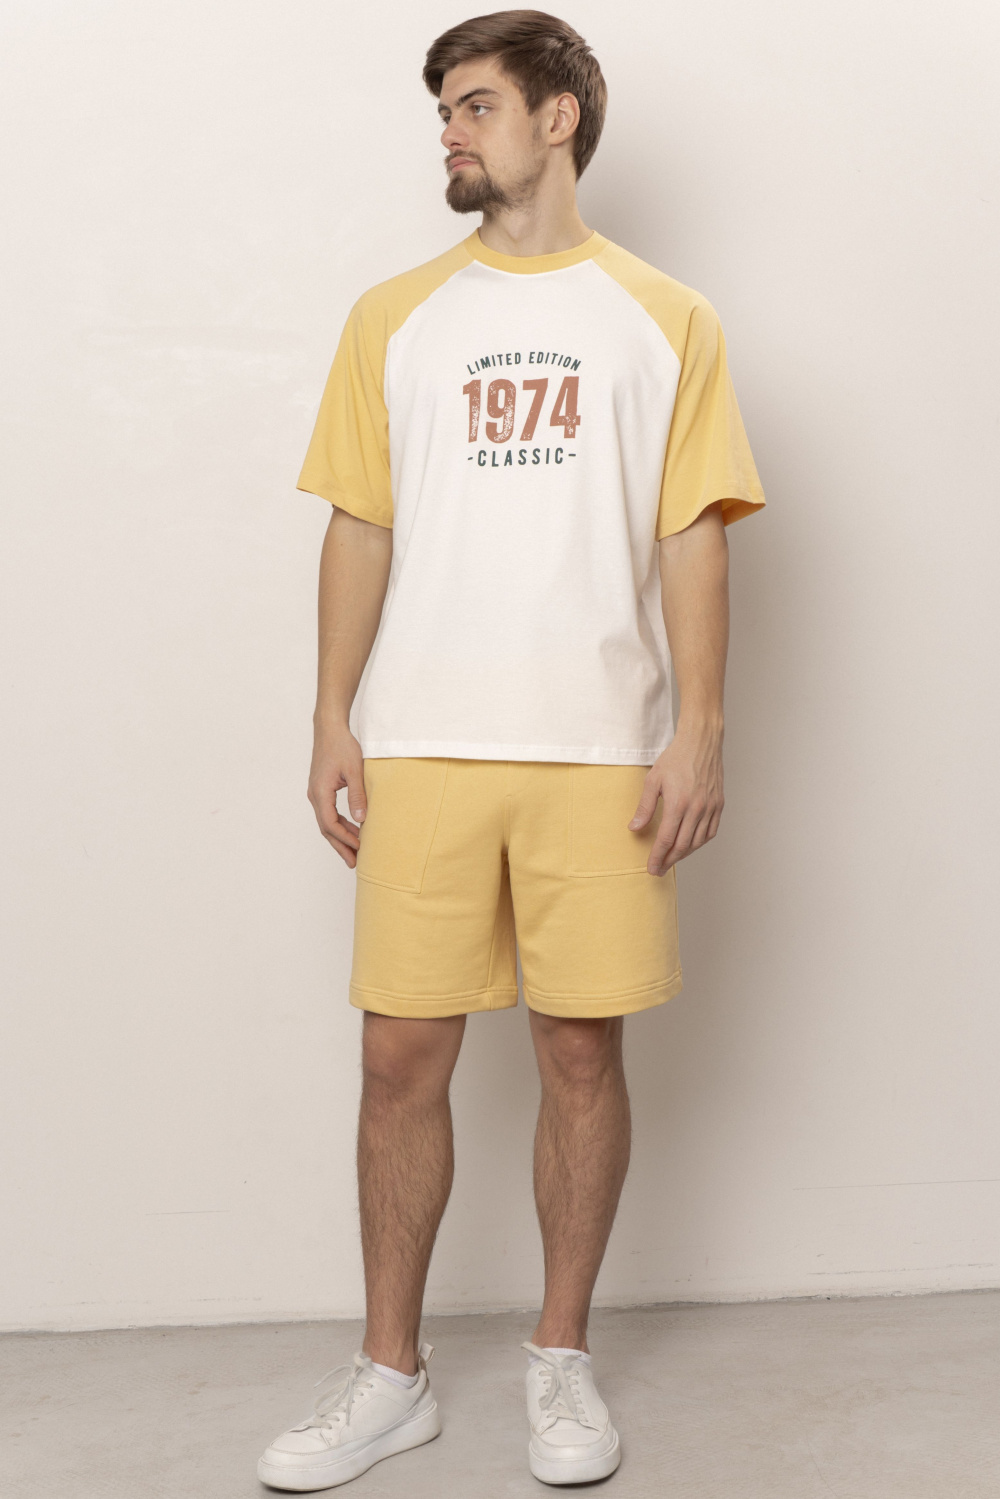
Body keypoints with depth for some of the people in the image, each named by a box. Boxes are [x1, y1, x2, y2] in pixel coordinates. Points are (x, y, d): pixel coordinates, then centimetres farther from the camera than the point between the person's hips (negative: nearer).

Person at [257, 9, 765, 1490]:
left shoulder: (665, 318, 8)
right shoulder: (394, 317, 13)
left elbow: (693, 539, 3)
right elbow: (360, 531, 10)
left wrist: (699, 734, -5)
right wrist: (335, 721, 2)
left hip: (598, 751, -1)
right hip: (420, 748, 2)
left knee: (583, 1048, 5)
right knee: (402, 1055, 3)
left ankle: (564, 1357, 23)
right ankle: (390, 1374, 19)